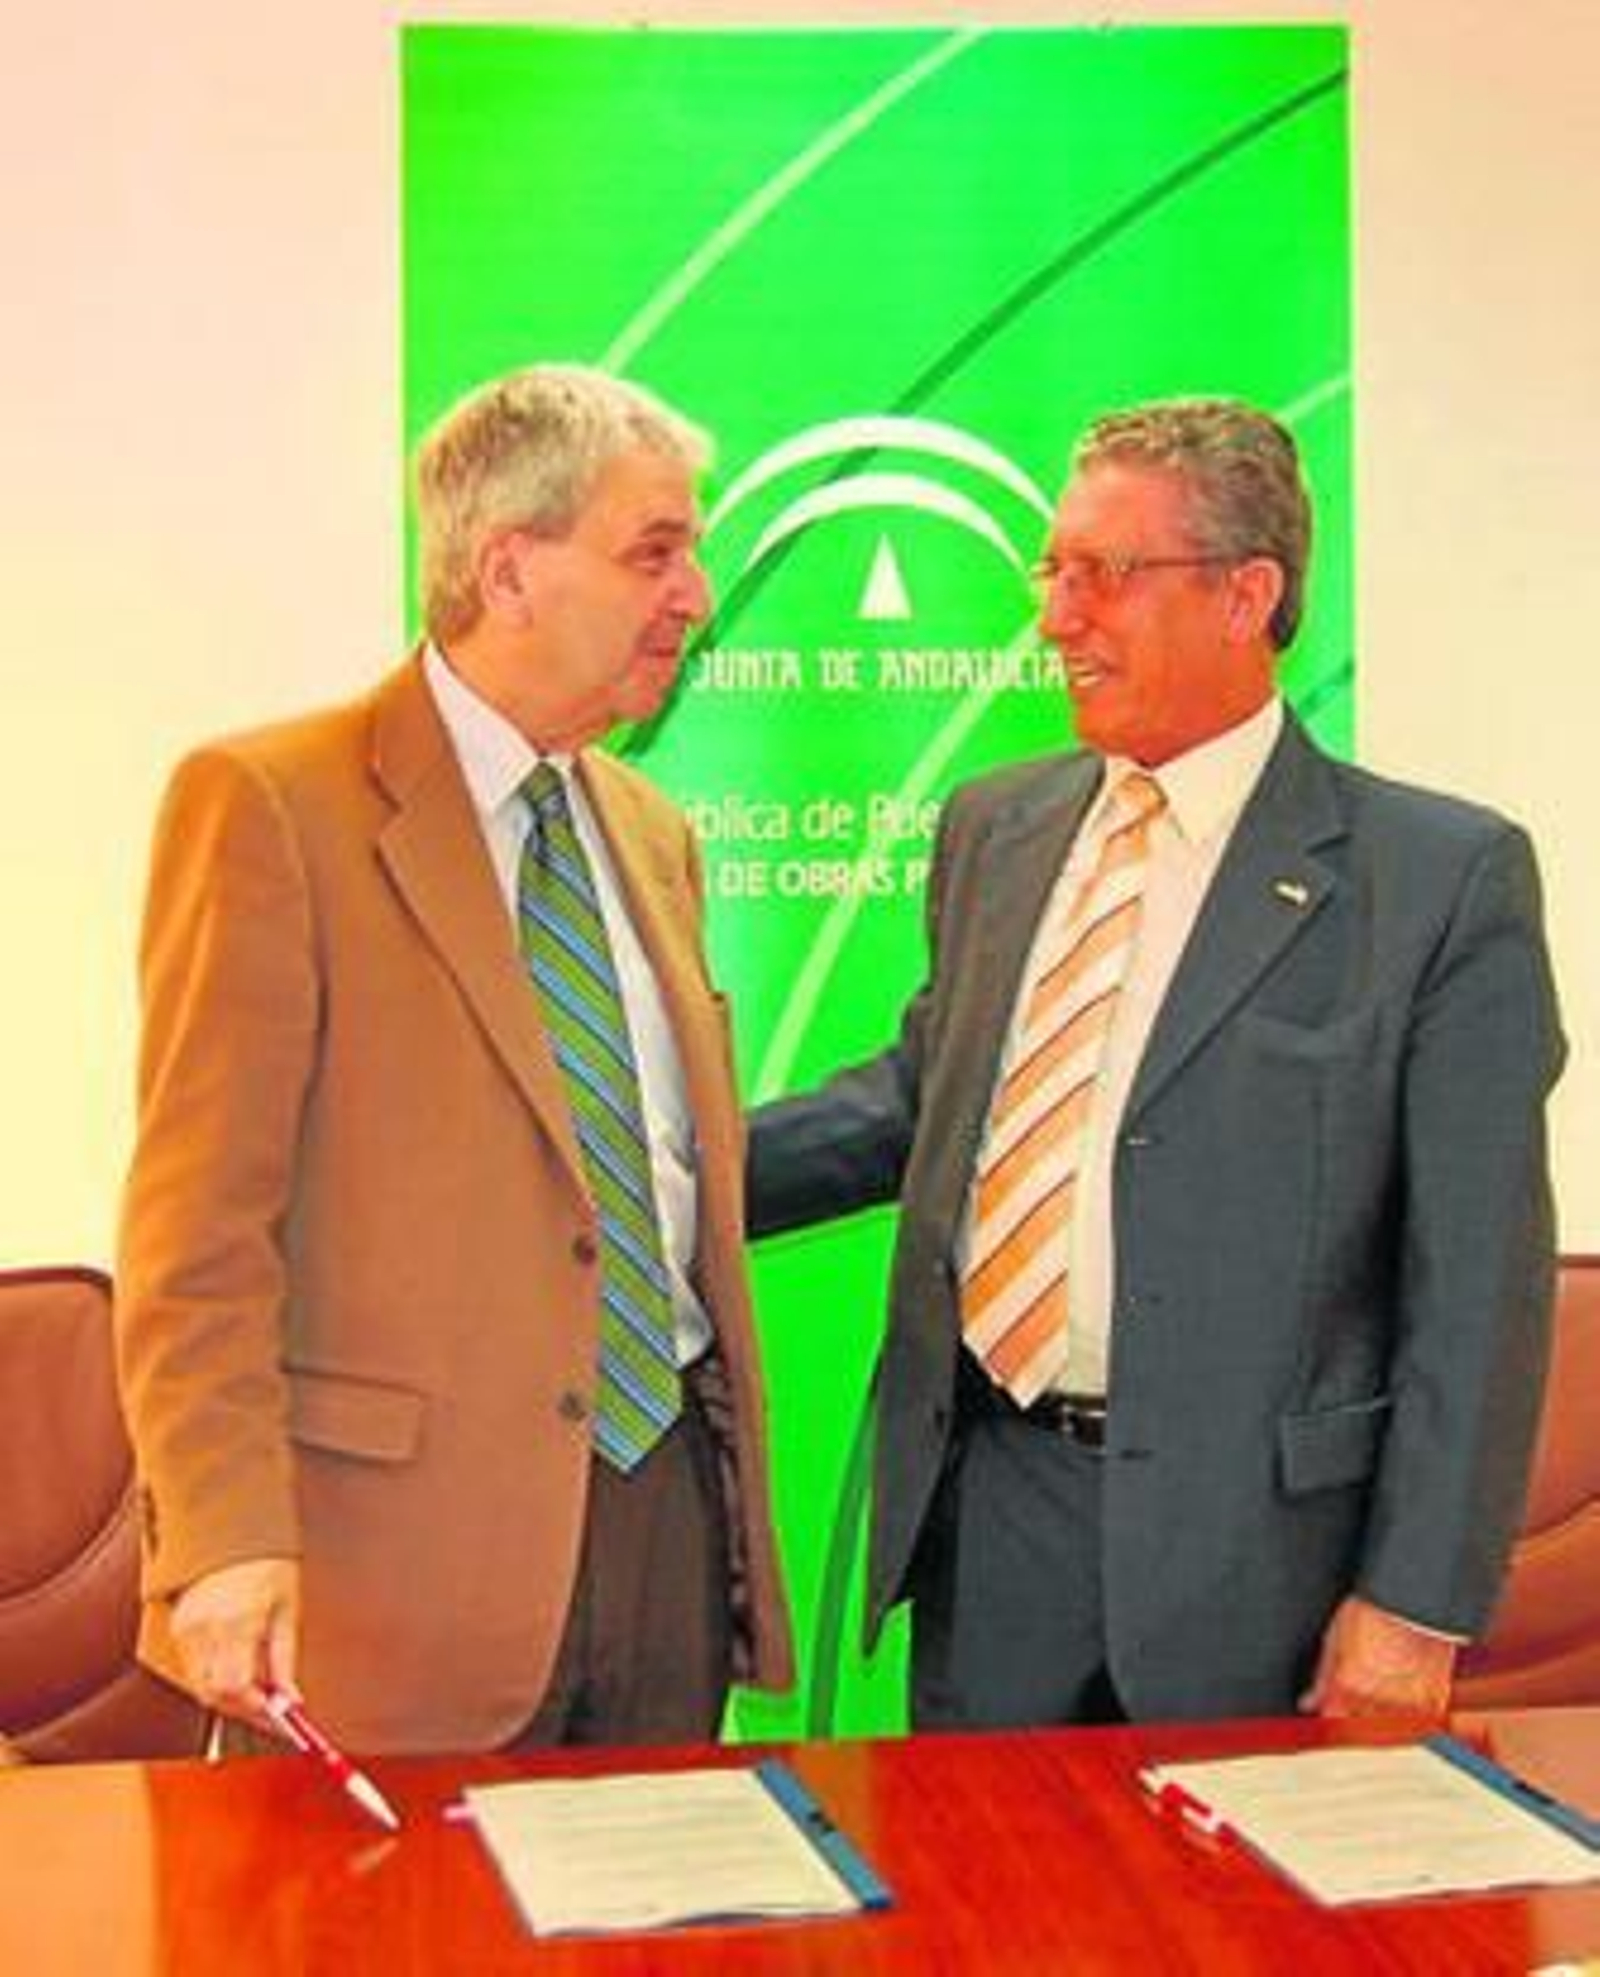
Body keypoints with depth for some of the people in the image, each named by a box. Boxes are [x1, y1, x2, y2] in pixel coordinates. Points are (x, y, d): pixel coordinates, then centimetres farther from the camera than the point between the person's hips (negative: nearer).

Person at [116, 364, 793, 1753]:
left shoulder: (653, 834, 14)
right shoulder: (267, 805, -9)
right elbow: (198, 1224, -13)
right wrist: (227, 1539, -20)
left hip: (668, 1507, 7)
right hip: (408, 1533, -6)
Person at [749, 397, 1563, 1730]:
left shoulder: (1446, 875, -9)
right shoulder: (994, 831, 7)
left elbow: (1478, 1280, -10)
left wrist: (1417, 1604, -12)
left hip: (1250, 1539, -4)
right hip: (988, 1506, 5)